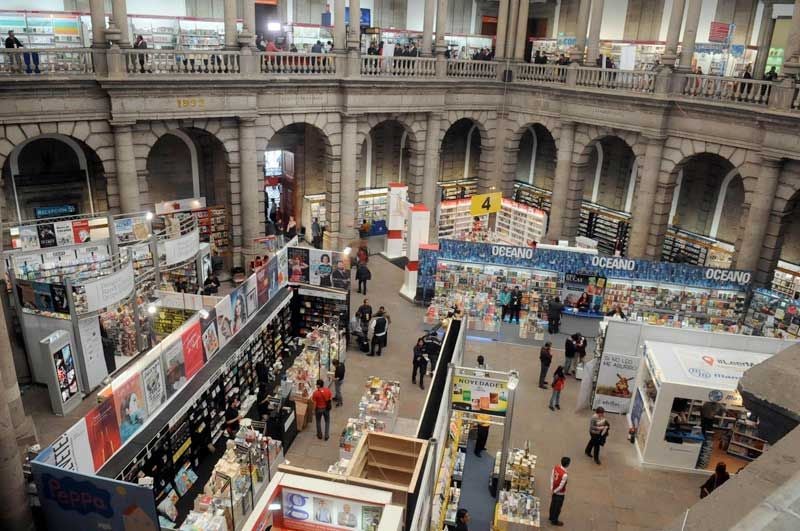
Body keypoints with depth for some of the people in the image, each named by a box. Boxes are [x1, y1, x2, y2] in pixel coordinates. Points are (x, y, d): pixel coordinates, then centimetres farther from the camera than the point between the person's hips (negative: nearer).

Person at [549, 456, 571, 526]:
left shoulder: (556, 467, -14)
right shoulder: (564, 475, -36)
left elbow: (552, 477, -3)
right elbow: (561, 486, -26)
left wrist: (551, 488, 3)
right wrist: (555, 491, -8)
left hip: (554, 490, 7)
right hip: (560, 493, -7)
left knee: (553, 504, 26)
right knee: (557, 507, 15)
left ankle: (551, 517, 46)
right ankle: (554, 521, 33)